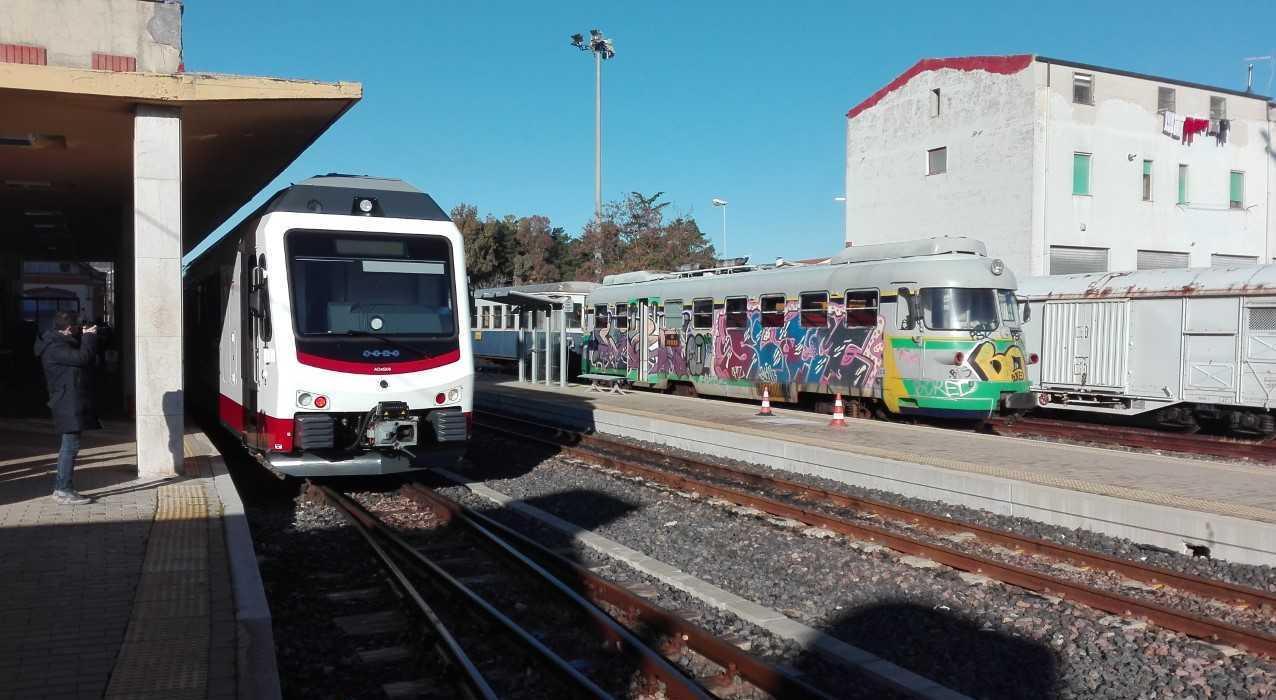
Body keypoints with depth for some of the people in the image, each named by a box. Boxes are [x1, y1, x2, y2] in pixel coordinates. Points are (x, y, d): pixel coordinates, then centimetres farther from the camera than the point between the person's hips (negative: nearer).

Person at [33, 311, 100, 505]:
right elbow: (82, 358, -24)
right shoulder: (54, 347, -15)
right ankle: (63, 491, -11)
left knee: (69, 446, 15)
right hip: (68, 403, -11)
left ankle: (61, 488, 21)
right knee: (71, 445, -11)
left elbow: (88, 359, 22)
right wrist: (89, 337, -9)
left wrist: (86, 337, 10)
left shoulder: (62, 343, 18)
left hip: (72, 403, 11)